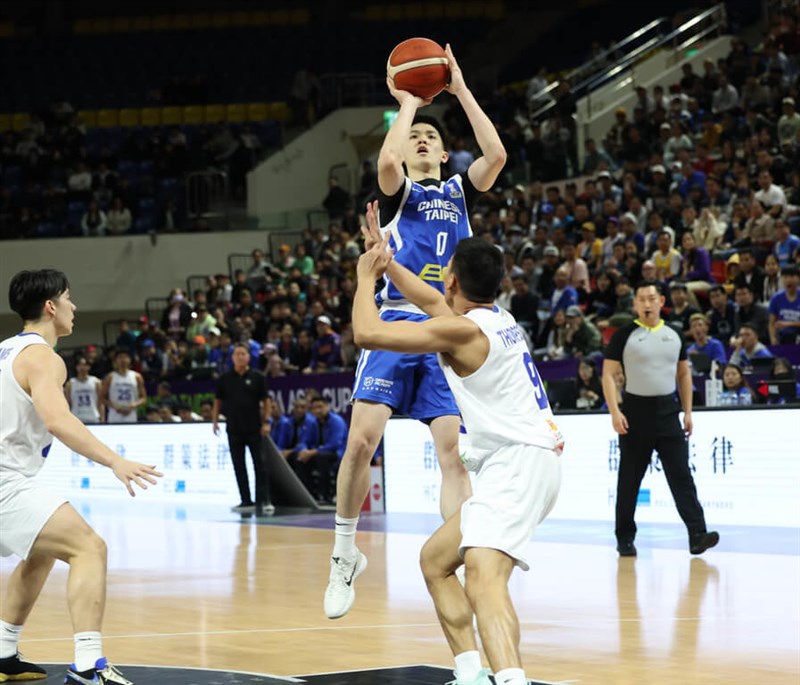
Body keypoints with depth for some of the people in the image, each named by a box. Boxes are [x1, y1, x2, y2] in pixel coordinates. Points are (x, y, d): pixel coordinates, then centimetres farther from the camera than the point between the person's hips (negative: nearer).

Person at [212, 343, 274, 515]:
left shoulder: (257, 377, 0)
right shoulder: (225, 378, 5)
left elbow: (265, 401, 2)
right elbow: (218, 401, 12)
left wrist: (266, 422, -6)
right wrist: (215, 420, 4)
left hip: (254, 428, -2)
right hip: (234, 428, 2)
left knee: (259, 464, -3)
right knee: (238, 466, 4)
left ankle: (264, 500, -2)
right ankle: (246, 501, 9)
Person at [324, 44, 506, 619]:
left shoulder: (459, 192, 20)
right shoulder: (398, 192, 12)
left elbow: (496, 154, 0)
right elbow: (387, 160, -14)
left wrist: (461, 91, 4)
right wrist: (409, 103, 0)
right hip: (397, 324, -2)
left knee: (453, 449, -7)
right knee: (362, 438, -12)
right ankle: (345, 554, 4)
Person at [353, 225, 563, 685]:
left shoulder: (463, 330, -12)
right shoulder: (499, 319, 16)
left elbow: (368, 333, -14)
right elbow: (430, 300, 36)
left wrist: (366, 276, 2)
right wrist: (386, 258, 41)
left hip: (518, 462, -10)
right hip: (521, 461, 10)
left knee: (483, 576, -30)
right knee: (435, 560, 21)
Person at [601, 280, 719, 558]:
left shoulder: (674, 335, 9)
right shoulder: (625, 335, -2)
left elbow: (684, 374, 17)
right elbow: (608, 374, -4)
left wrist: (688, 412, 10)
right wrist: (615, 412, -14)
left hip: (667, 410, 3)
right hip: (636, 412, -2)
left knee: (681, 475, -7)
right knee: (629, 480, 5)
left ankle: (697, 535, -14)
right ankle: (625, 539, 14)